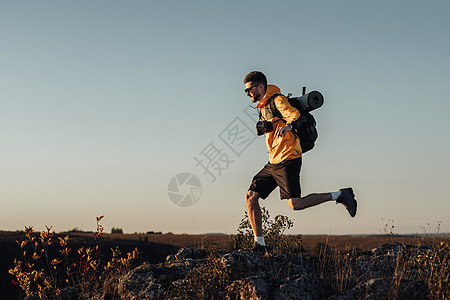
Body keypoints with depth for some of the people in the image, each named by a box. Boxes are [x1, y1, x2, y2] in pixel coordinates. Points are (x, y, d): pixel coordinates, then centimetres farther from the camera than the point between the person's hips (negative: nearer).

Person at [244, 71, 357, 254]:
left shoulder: (278, 100, -7)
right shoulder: (263, 108, 21)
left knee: (295, 204, -17)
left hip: (288, 160, -9)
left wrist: (289, 126, -43)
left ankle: (339, 196, -1)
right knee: (250, 197, -1)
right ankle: (259, 245, 2)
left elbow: (295, 115, -25)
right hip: (274, 162, 9)